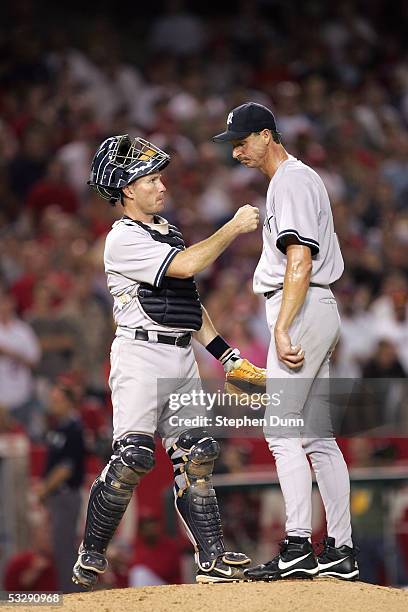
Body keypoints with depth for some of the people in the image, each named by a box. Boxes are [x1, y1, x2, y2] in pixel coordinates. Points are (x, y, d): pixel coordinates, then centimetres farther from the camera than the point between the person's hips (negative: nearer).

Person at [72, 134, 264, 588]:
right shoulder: (123, 239, -9)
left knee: (196, 455, 2)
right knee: (133, 457, -16)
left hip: (182, 359, 8)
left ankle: (212, 558, 0)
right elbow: (188, 265, -21)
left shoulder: (167, 233, 19)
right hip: (140, 353, -8)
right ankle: (91, 555, -5)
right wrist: (234, 227, -13)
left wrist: (225, 354, 18)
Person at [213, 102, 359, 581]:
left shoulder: (291, 181, -12)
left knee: (281, 429, -12)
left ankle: (298, 547, -16)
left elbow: (300, 261, -22)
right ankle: (340, 551, 8)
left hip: (301, 309, -11)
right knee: (316, 433, 9)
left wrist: (281, 328, -28)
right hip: (318, 309, 11)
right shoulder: (303, 177, 21)